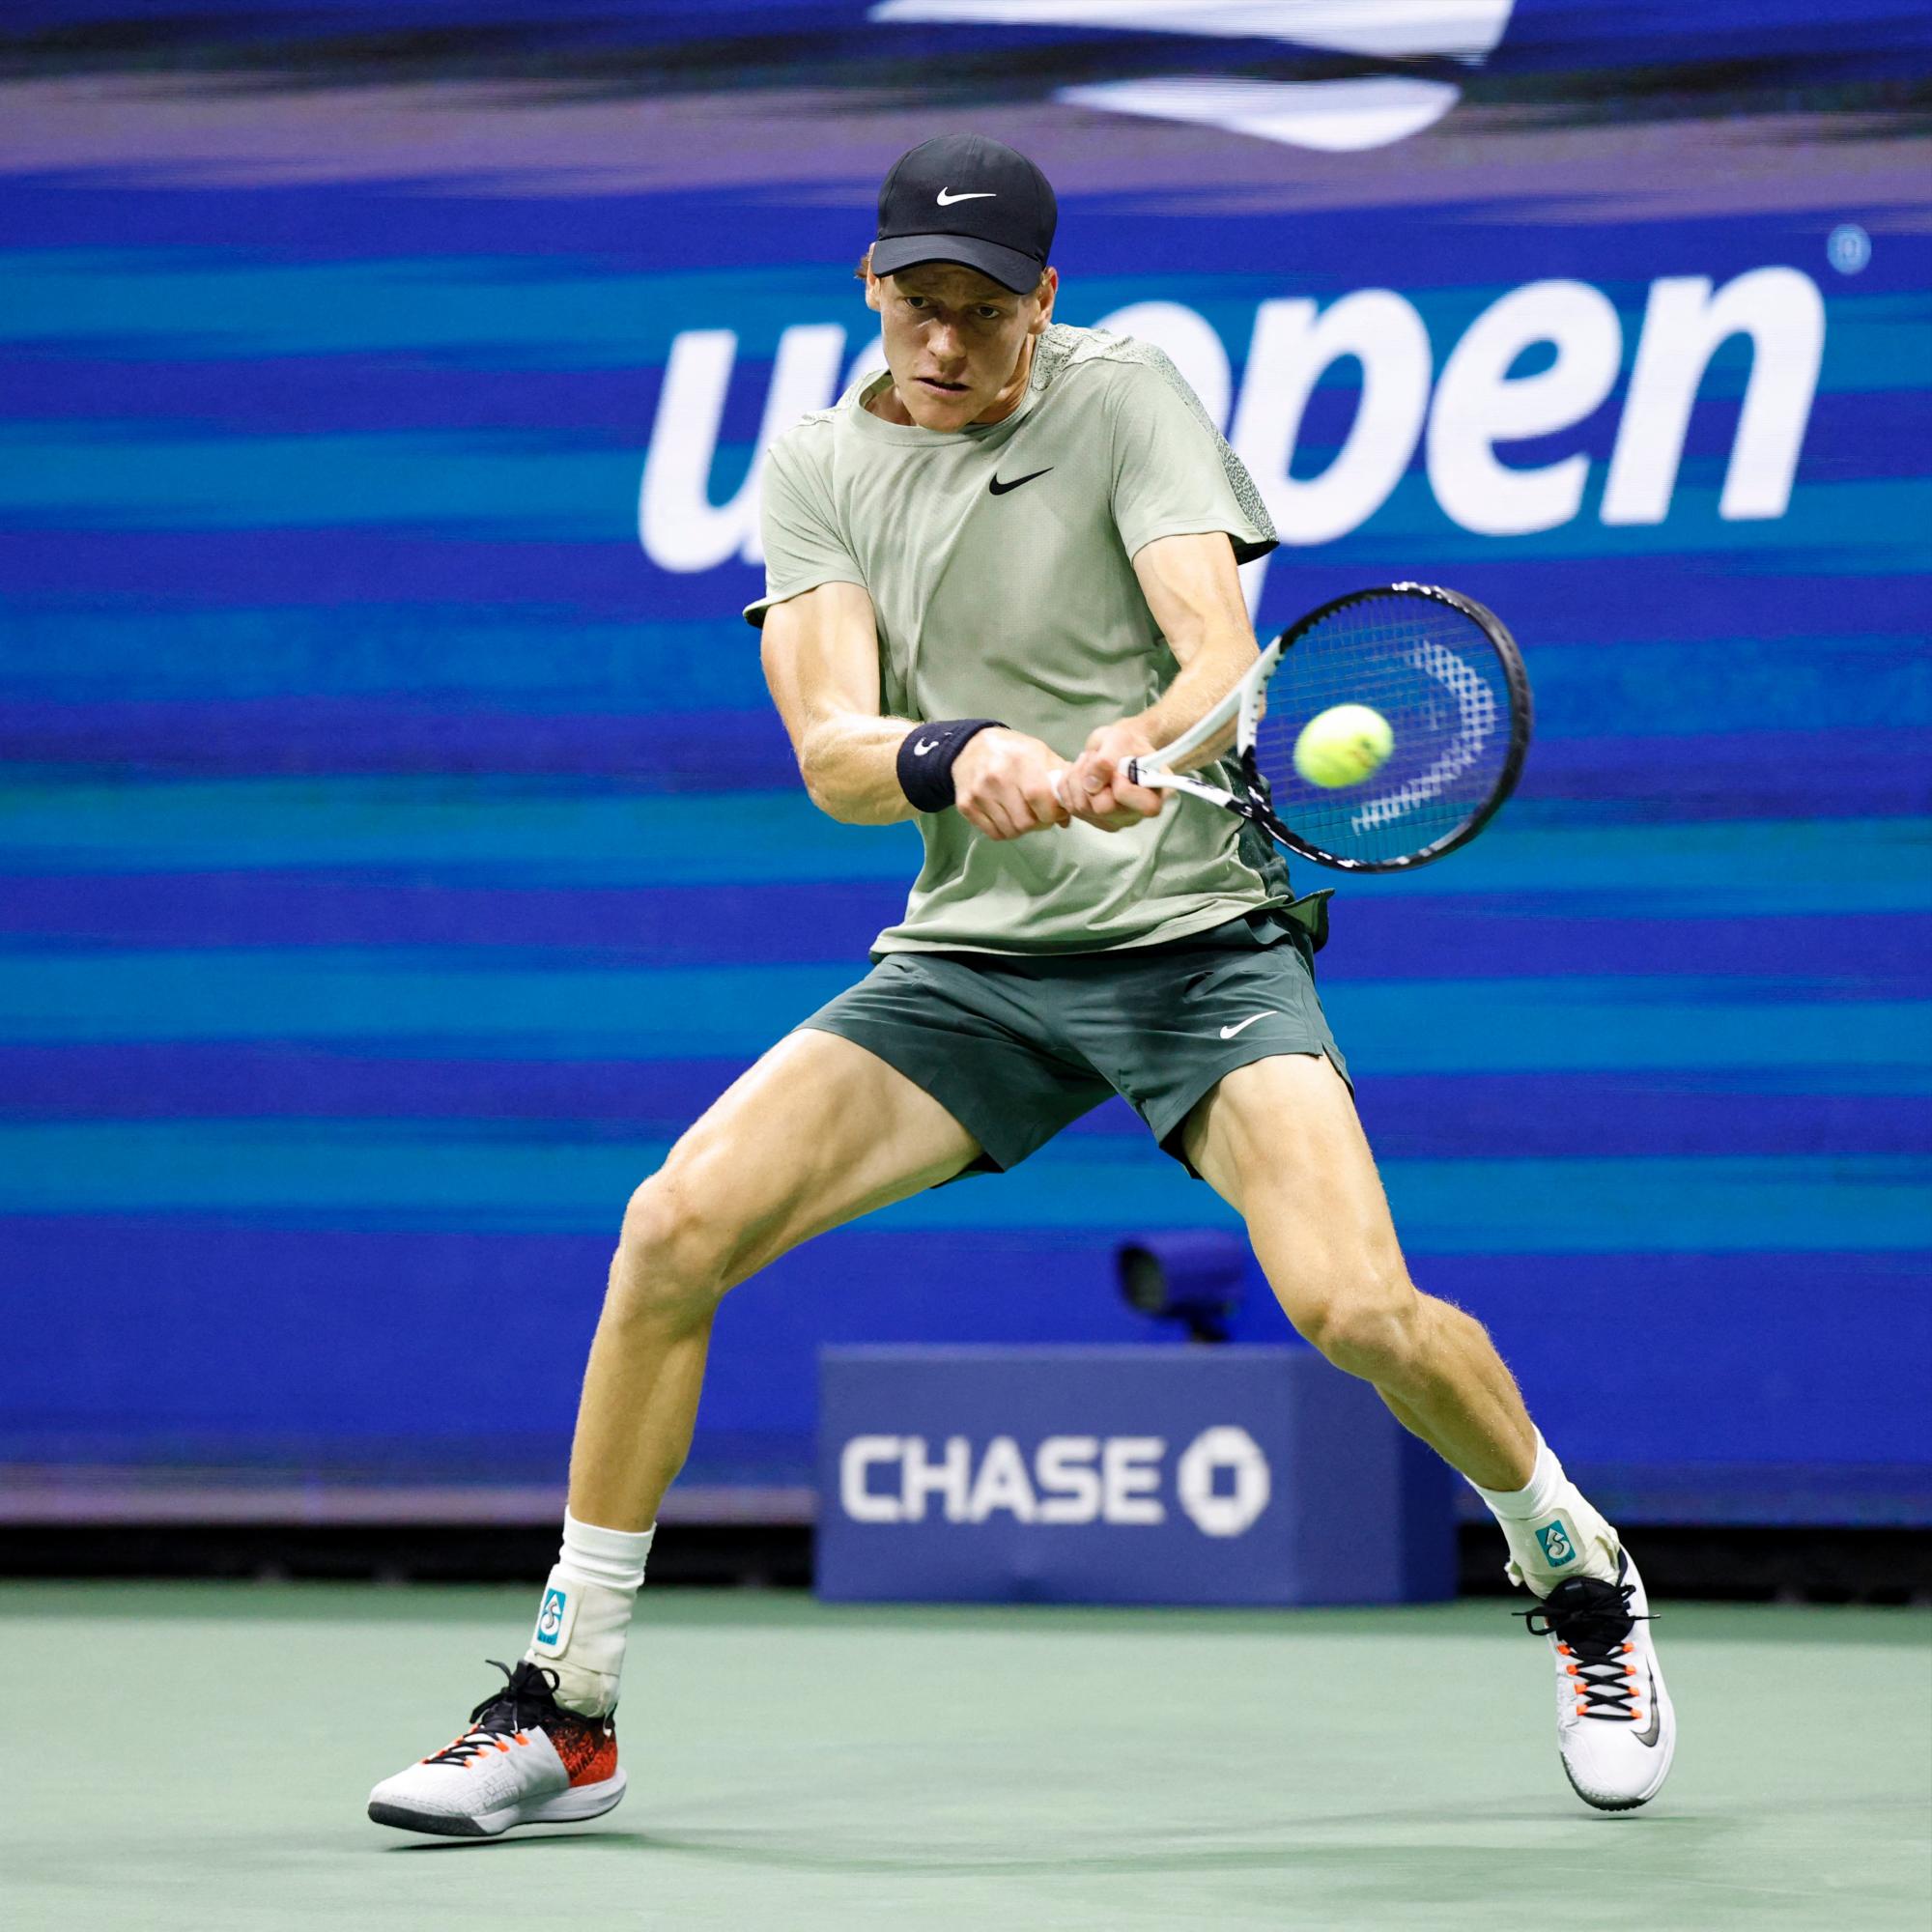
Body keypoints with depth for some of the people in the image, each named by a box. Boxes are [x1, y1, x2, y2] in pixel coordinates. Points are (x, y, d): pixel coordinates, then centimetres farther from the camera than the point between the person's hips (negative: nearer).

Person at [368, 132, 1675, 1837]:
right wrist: (952, 761, -32)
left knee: (1360, 1312, -22)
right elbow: (831, 753, -10)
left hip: (1201, 931, -3)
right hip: (976, 958, 3)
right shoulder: (819, 467, 2)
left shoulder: (1121, 398, -6)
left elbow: (1225, 665, -17)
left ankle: (1583, 1577, 10)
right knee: (676, 1228, -16)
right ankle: (567, 1713, -3)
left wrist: (1132, 748, -40)